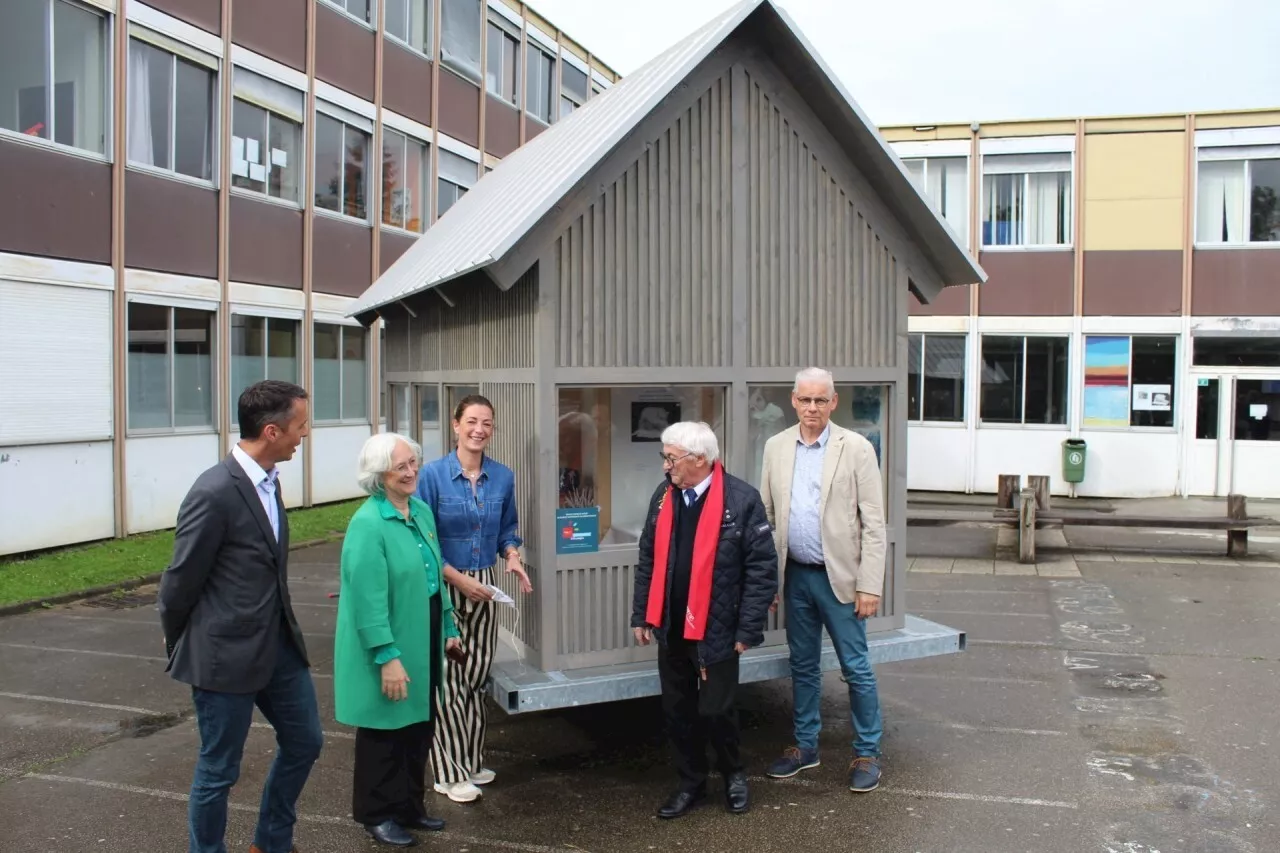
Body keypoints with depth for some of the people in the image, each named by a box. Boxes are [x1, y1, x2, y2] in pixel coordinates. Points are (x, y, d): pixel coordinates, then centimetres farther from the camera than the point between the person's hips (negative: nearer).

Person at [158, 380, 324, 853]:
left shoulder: (267, 479, 4)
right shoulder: (215, 493, -23)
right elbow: (181, 580, -13)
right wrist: (177, 643, 3)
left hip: (278, 643, 8)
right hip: (226, 653, -8)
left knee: (305, 743, 19)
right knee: (218, 770, 9)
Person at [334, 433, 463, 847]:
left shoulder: (422, 511, 5)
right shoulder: (368, 523, -21)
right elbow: (369, 599, -23)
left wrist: (448, 627, 14)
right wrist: (387, 656, -24)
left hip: (422, 640, 8)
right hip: (388, 645, -8)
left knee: (419, 726, 18)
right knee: (384, 731, 8)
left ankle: (409, 805, 34)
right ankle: (377, 814, 25)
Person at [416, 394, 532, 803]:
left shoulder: (503, 477, 1)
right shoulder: (433, 474, -11)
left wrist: (512, 557, -6)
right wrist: (459, 578, -14)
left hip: (483, 585, 4)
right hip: (443, 586, -4)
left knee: (477, 675, 12)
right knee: (448, 678, 0)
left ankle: (472, 760, 28)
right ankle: (450, 772, 13)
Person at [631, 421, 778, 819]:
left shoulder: (742, 499, -14)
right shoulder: (663, 496, 4)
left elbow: (763, 568, -12)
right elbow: (648, 561, 11)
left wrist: (748, 629, -12)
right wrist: (642, 616, 9)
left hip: (716, 630, -5)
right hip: (671, 627, 5)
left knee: (715, 712, 6)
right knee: (677, 711, 13)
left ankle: (734, 775, 33)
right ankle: (691, 784, 32)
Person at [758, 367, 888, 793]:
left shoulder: (856, 449, -7)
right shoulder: (776, 447, 4)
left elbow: (874, 523, -8)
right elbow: (766, 514, 8)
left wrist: (869, 585, -12)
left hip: (840, 577, -4)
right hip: (795, 576, 4)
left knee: (856, 668, 3)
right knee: (803, 665, 15)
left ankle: (867, 754, 19)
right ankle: (805, 746, 30)